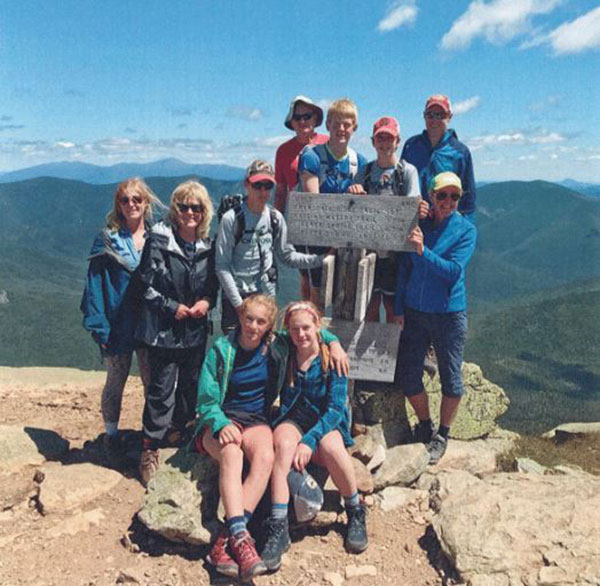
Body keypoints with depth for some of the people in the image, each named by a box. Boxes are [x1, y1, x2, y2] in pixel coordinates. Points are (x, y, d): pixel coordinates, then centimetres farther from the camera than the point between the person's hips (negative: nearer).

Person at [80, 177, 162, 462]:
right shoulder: (108, 239, -6)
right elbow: (95, 283, -8)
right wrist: (98, 326, -15)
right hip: (119, 323, -2)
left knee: (152, 380, 11)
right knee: (116, 382, 12)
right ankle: (111, 435, 30)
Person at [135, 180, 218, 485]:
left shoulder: (207, 245, 5)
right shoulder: (159, 240, -10)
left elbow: (213, 282, 14)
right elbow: (146, 285, -9)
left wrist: (207, 301, -6)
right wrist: (173, 307, -15)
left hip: (196, 330, 5)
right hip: (164, 330, -5)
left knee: (190, 386, 16)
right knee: (161, 390, -1)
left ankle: (179, 432, 37)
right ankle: (150, 449, 11)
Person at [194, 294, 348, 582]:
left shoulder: (277, 346, 4)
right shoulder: (221, 349, -4)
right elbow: (206, 400, -4)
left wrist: (333, 342, 4)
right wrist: (222, 425, -23)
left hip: (255, 419, 2)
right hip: (220, 419, -2)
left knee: (265, 456, -32)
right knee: (231, 453, -37)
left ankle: (224, 541, -38)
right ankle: (240, 537, -45)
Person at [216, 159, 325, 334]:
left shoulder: (276, 218, 3)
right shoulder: (231, 219, -10)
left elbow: (287, 256, 9)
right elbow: (222, 266, -10)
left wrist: (319, 259, -5)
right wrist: (238, 303, -12)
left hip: (266, 295, 4)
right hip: (236, 297, -3)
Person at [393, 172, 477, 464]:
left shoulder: (466, 230, -5)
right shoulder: (417, 224, 3)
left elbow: (453, 270, -17)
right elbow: (404, 269, 7)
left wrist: (423, 251, -28)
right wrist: (399, 308, 5)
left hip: (449, 313, -3)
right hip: (415, 311, 3)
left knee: (450, 378, 7)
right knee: (407, 376, 6)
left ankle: (442, 436, 28)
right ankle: (425, 425, 31)